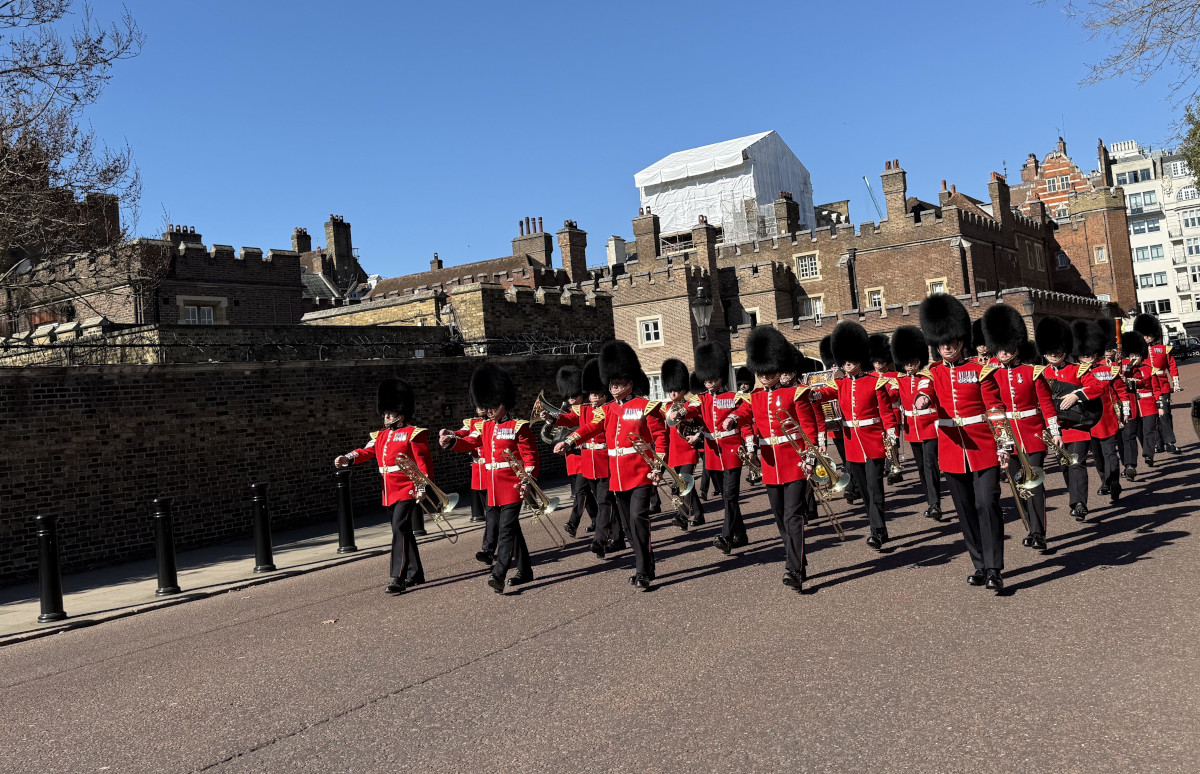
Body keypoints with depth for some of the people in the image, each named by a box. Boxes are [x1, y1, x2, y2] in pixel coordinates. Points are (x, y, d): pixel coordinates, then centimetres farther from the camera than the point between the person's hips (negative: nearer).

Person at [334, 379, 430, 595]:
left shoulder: (413, 434, -6)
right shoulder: (380, 436, 15)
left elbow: (424, 462, -10)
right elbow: (367, 452, 4)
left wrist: (422, 488, -16)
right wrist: (347, 458, -15)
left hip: (407, 491, -7)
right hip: (391, 493, 7)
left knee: (400, 530, -15)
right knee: (403, 532, 14)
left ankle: (398, 578, -13)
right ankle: (415, 573, 26)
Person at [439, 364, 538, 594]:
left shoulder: (519, 427, -6)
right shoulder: (485, 428, 14)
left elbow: (530, 456, -9)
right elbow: (470, 442, 3)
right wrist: (450, 440, -16)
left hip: (512, 488, -7)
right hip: (493, 489, 7)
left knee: (506, 529, -12)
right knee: (511, 529, 14)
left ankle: (498, 575, -16)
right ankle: (525, 570, 25)